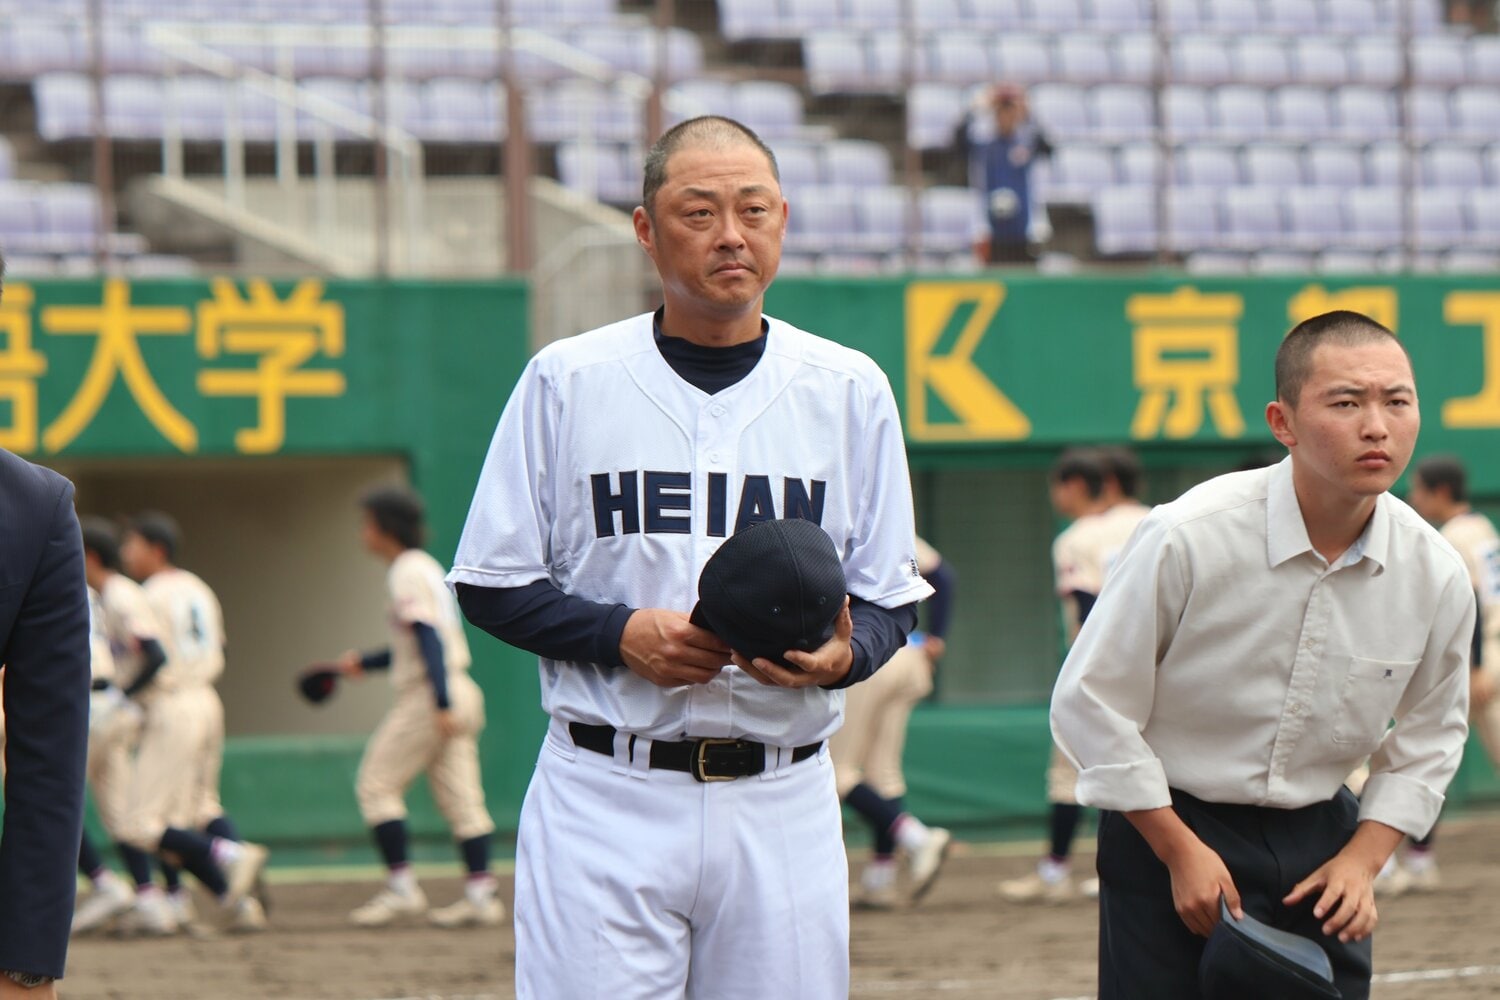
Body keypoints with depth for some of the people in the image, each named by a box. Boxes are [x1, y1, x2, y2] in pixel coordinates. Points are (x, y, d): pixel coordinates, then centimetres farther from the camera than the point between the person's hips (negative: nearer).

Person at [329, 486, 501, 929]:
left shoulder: (408, 573, -11)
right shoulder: (426, 567, 19)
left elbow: (429, 639, -20)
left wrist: (442, 705, -26)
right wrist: (365, 663, 26)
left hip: (428, 698, -9)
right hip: (460, 694, 9)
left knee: (376, 785, -2)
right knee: (459, 797, 6)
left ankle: (401, 888, -3)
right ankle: (481, 895, 2)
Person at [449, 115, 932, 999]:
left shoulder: (850, 390, 8)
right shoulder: (566, 381, 3)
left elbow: (891, 600, 11)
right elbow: (490, 585, 5)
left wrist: (841, 654, -12)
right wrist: (622, 634, -13)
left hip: (783, 808, 2)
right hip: (608, 797, -2)